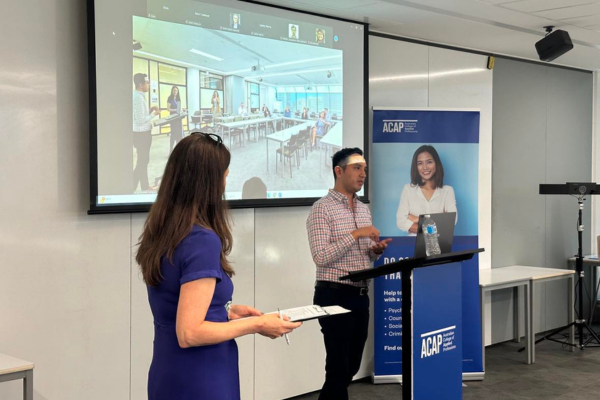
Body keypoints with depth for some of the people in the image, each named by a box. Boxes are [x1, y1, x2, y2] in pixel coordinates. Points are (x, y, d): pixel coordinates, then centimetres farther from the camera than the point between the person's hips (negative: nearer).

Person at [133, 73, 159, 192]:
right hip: (141, 134, -10)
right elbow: (140, 120, -24)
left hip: (142, 133, 10)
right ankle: (130, 188, -1)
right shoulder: (138, 98, -21)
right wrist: (154, 114, -13)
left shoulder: (138, 96, 11)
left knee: (143, 160, 17)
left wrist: (150, 110, 5)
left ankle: (145, 186, 27)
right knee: (142, 161, -5)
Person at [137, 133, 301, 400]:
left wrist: (225, 312, 12)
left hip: (168, 378, 8)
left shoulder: (159, 235, 4)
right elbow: (189, 333, -25)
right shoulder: (203, 241, -22)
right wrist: (257, 324, -15)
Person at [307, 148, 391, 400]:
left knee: (351, 366, 14)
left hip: (361, 295, 8)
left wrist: (376, 250, -3)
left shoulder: (364, 209, 13)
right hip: (334, 296, -8)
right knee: (339, 367, -1)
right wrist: (355, 235, -22)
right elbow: (321, 256, -20)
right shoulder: (322, 209, -11)